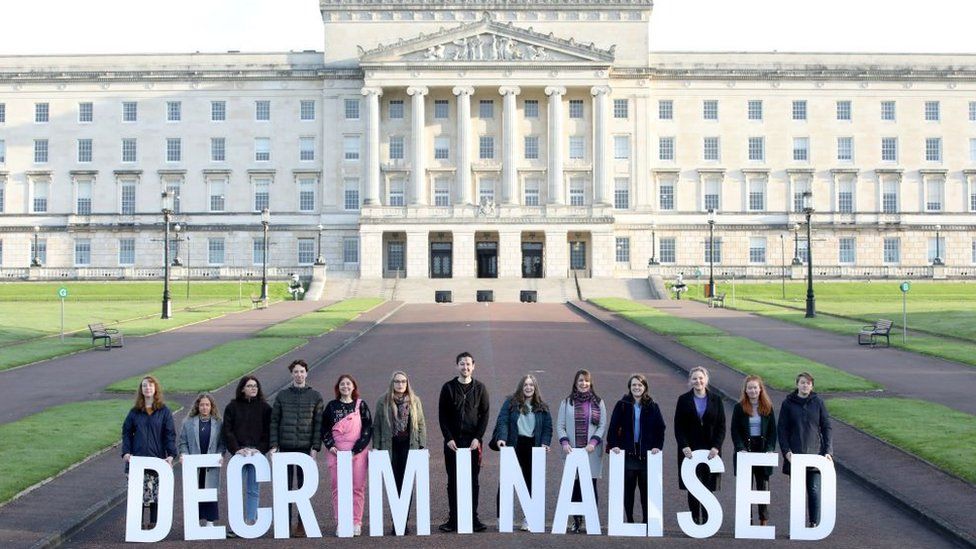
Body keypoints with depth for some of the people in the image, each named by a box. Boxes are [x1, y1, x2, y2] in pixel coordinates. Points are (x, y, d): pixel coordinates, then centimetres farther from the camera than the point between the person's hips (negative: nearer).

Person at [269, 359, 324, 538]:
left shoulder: (315, 396, 4)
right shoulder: (282, 395, 7)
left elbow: (318, 423, 1)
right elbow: (274, 421, 6)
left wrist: (316, 446, -6)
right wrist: (273, 445, -1)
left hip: (306, 447, -1)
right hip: (286, 447, 1)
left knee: (304, 486, 2)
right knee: (285, 486, 4)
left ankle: (302, 525, 8)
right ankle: (285, 523, 10)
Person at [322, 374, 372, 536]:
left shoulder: (360, 405, 4)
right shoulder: (331, 406, 8)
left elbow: (368, 429, 0)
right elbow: (324, 429, 9)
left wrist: (356, 449, -8)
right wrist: (330, 446, -6)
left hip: (358, 452, -1)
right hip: (336, 452, 1)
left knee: (357, 487, -1)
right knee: (338, 488, -1)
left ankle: (356, 522, 6)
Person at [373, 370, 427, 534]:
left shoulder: (414, 401, 7)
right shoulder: (383, 402, 4)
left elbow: (421, 424, 8)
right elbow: (376, 426, 5)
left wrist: (423, 446, 1)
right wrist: (376, 447, -1)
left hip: (409, 446, 0)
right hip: (390, 447, 0)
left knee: (407, 483, -1)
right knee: (394, 484, 1)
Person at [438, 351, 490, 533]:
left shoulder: (480, 388, 6)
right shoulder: (448, 388, 4)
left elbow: (485, 414, 4)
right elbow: (442, 416, 2)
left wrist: (478, 437, -7)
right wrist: (448, 438, -7)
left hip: (473, 441, 0)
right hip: (452, 441, 0)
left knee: (473, 481, 3)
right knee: (453, 481, 3)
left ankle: (473, 518, 10)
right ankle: (453, 519, 8)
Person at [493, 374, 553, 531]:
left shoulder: (542, 407, 8)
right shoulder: (511, 403, 2)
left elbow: (548, 427, 7)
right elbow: (502, 421, -6)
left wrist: (545, 443, -8)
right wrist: (501, 438, -22)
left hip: (533, 447, 2)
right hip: (513, 446, -2)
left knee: (531, 482, 5)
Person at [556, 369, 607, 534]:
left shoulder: (598, 402, 8)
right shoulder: (566, 402, 9)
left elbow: (603, 425, 4)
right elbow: (560, 425, 7)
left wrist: (593, 442, -9)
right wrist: (564, 442, -8)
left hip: (592, 452, 0)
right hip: (573, 450, 0)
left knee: (591, 485, -2)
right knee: (575, 486, 0)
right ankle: (576, 521, 8)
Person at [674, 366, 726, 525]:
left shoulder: (716, 399, 5)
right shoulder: (684, 400, 4)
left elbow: (721, 427, 3)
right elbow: (678, 427, 1)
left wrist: (716, 447, -9)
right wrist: (684, 446, -11)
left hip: (710, 450, 0)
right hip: (690, 450, 0)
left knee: (709, 486, -1)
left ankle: (707, 519, 5)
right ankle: (694, 520, 6)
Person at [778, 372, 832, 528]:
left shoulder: (818, 402, 3)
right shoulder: (788, 404, 2)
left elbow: (826, 427, 5)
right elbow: (782, 429, 3)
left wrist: (828, 451, -2)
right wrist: (786, 451, -7)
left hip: (815, 453, 0)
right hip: (795, 454, 0)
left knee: (814, 490, 1)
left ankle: (814, 523, 11)